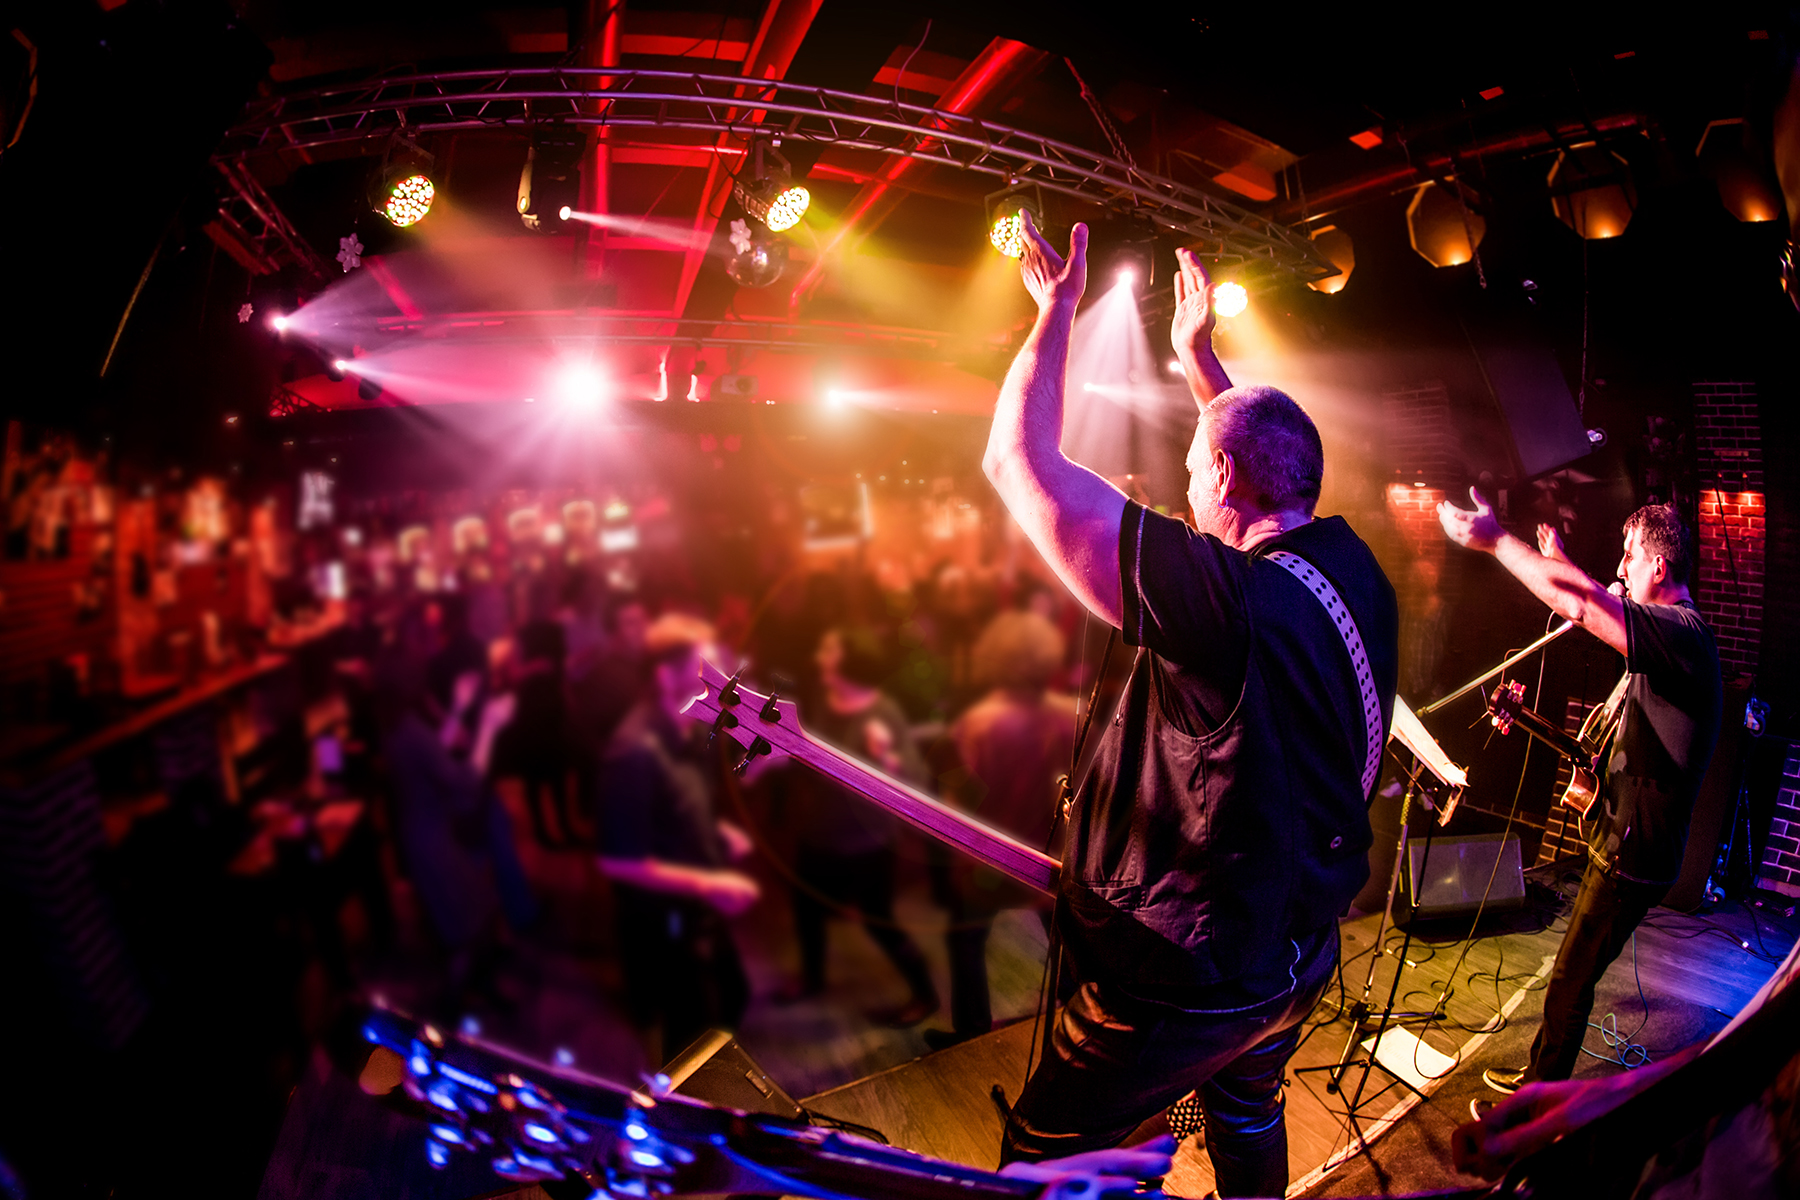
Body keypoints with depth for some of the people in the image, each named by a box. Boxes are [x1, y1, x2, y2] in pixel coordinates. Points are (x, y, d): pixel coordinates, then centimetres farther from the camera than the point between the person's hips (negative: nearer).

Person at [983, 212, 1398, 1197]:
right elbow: (1266, 455, 14)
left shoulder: (1219, 597, -32)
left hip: (1187, 981, -8)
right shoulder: (1356, 572, -8)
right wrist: (1200, 356, 20)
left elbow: (1019, 462, -29)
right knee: (1248, 1116, 34)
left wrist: (1058, 308, -15)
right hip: (1299, 956, 8)